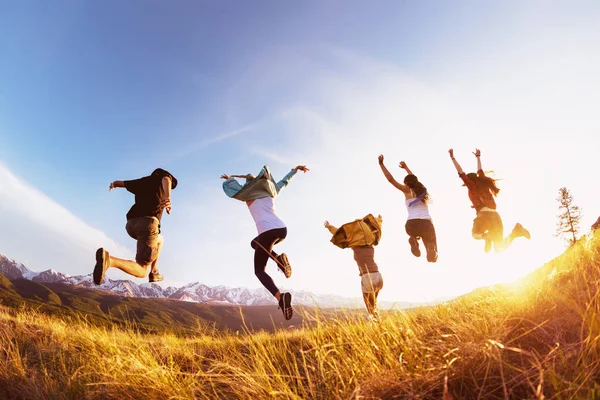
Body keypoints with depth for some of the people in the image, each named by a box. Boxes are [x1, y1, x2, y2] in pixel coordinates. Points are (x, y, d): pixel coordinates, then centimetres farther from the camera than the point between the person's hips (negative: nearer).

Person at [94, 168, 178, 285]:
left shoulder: (142, 182, 30)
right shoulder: (164, 176, 17)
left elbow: (118, 183, 44)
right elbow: (166, 180, -11)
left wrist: (113, 184, 71)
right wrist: (168, 198, -32)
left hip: (131, 224, 7)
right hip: (148, 223, -7)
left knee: (160, 239, 37)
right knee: (142, 272, -9)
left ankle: (154, 272, 27)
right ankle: (108, 260, -33)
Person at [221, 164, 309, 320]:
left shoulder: (248, 196, 13)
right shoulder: (271, 192, 24)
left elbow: (228, 186, 22)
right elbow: (284, 181, 39)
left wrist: (230, 178, 41)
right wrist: (295, 169, 51)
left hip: (267, 232, -6)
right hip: (282, 230, 6)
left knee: (259, 271, 3)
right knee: (255, 243, 35)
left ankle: (280, 297, -26)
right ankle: (278, 258, 6)